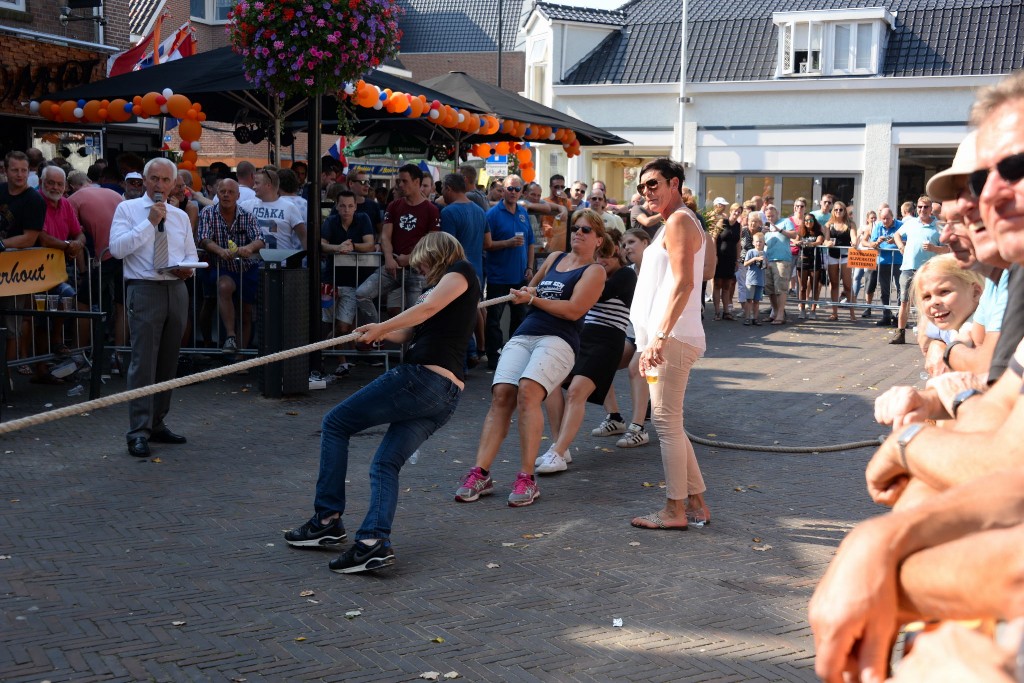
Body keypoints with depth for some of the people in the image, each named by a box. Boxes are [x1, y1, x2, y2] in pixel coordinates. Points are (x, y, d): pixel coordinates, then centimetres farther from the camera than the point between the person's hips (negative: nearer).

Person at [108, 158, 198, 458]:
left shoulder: (180, 216, 16)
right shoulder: (128, 209, 2)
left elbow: (191, 254, 20)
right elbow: (117, 248, -12)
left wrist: (188, 267, -3)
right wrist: (149, 222, -14)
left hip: (177, 290, 6)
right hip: (145, 290, -5)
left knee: (168, 363, 10)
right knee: (143, 363, -10)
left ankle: (157, 424, 21)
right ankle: (138, 433, -7)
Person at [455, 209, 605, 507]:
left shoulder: (594, 271, 6)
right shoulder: (555, 258, 25)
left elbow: (574, 310, -7)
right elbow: (532, 287, 41)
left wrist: (533, 299, -6)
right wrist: (525, 292, 18)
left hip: (558, 340, -6)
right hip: (523, 336, 6)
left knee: (527, 391, -29)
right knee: (501, 395, -15)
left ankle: (526, 479, -26)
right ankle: (480, 474, -18)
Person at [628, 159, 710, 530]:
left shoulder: (678, 222, -10)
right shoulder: (680, 222, 22)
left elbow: (683, 283, -21)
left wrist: (660, 336, -27)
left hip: (673, 339, -11)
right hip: (668, 337, 11)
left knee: (666, 423, -6)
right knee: (670, 424, 14)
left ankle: (674, 510, 1)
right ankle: (696, 504, 20)